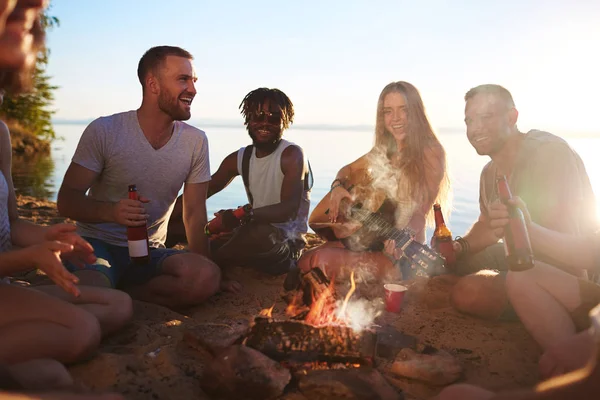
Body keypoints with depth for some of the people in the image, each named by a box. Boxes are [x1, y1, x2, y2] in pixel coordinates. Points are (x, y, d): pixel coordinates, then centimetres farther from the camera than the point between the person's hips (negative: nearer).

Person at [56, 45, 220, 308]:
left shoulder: (196, 142, -1)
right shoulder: (103, 131, -8)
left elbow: (194, 213, 2)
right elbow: (66, 200, -6)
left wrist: (204, 269, -8)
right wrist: (111, 211, -27)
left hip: (150, 254, 4)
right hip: (98, 244, -3)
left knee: (207, 277, -28)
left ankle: (115, 293, -9)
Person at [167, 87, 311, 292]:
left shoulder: (292, 155, -10)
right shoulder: (239, 158, 8)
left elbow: (289, 210, -25)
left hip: (287, 246, -6)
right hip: (255, 239, 7)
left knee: (260, 231, -41)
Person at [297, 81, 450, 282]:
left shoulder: (430, 153, -7)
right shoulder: (384, 149, 12)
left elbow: (421, 212, -11)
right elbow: (348, 170, 25)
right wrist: (337, 186, 2)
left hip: (401, 252, -6)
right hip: (365, 241, 6)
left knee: (326, 261, -29)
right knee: (306, 261, -17)